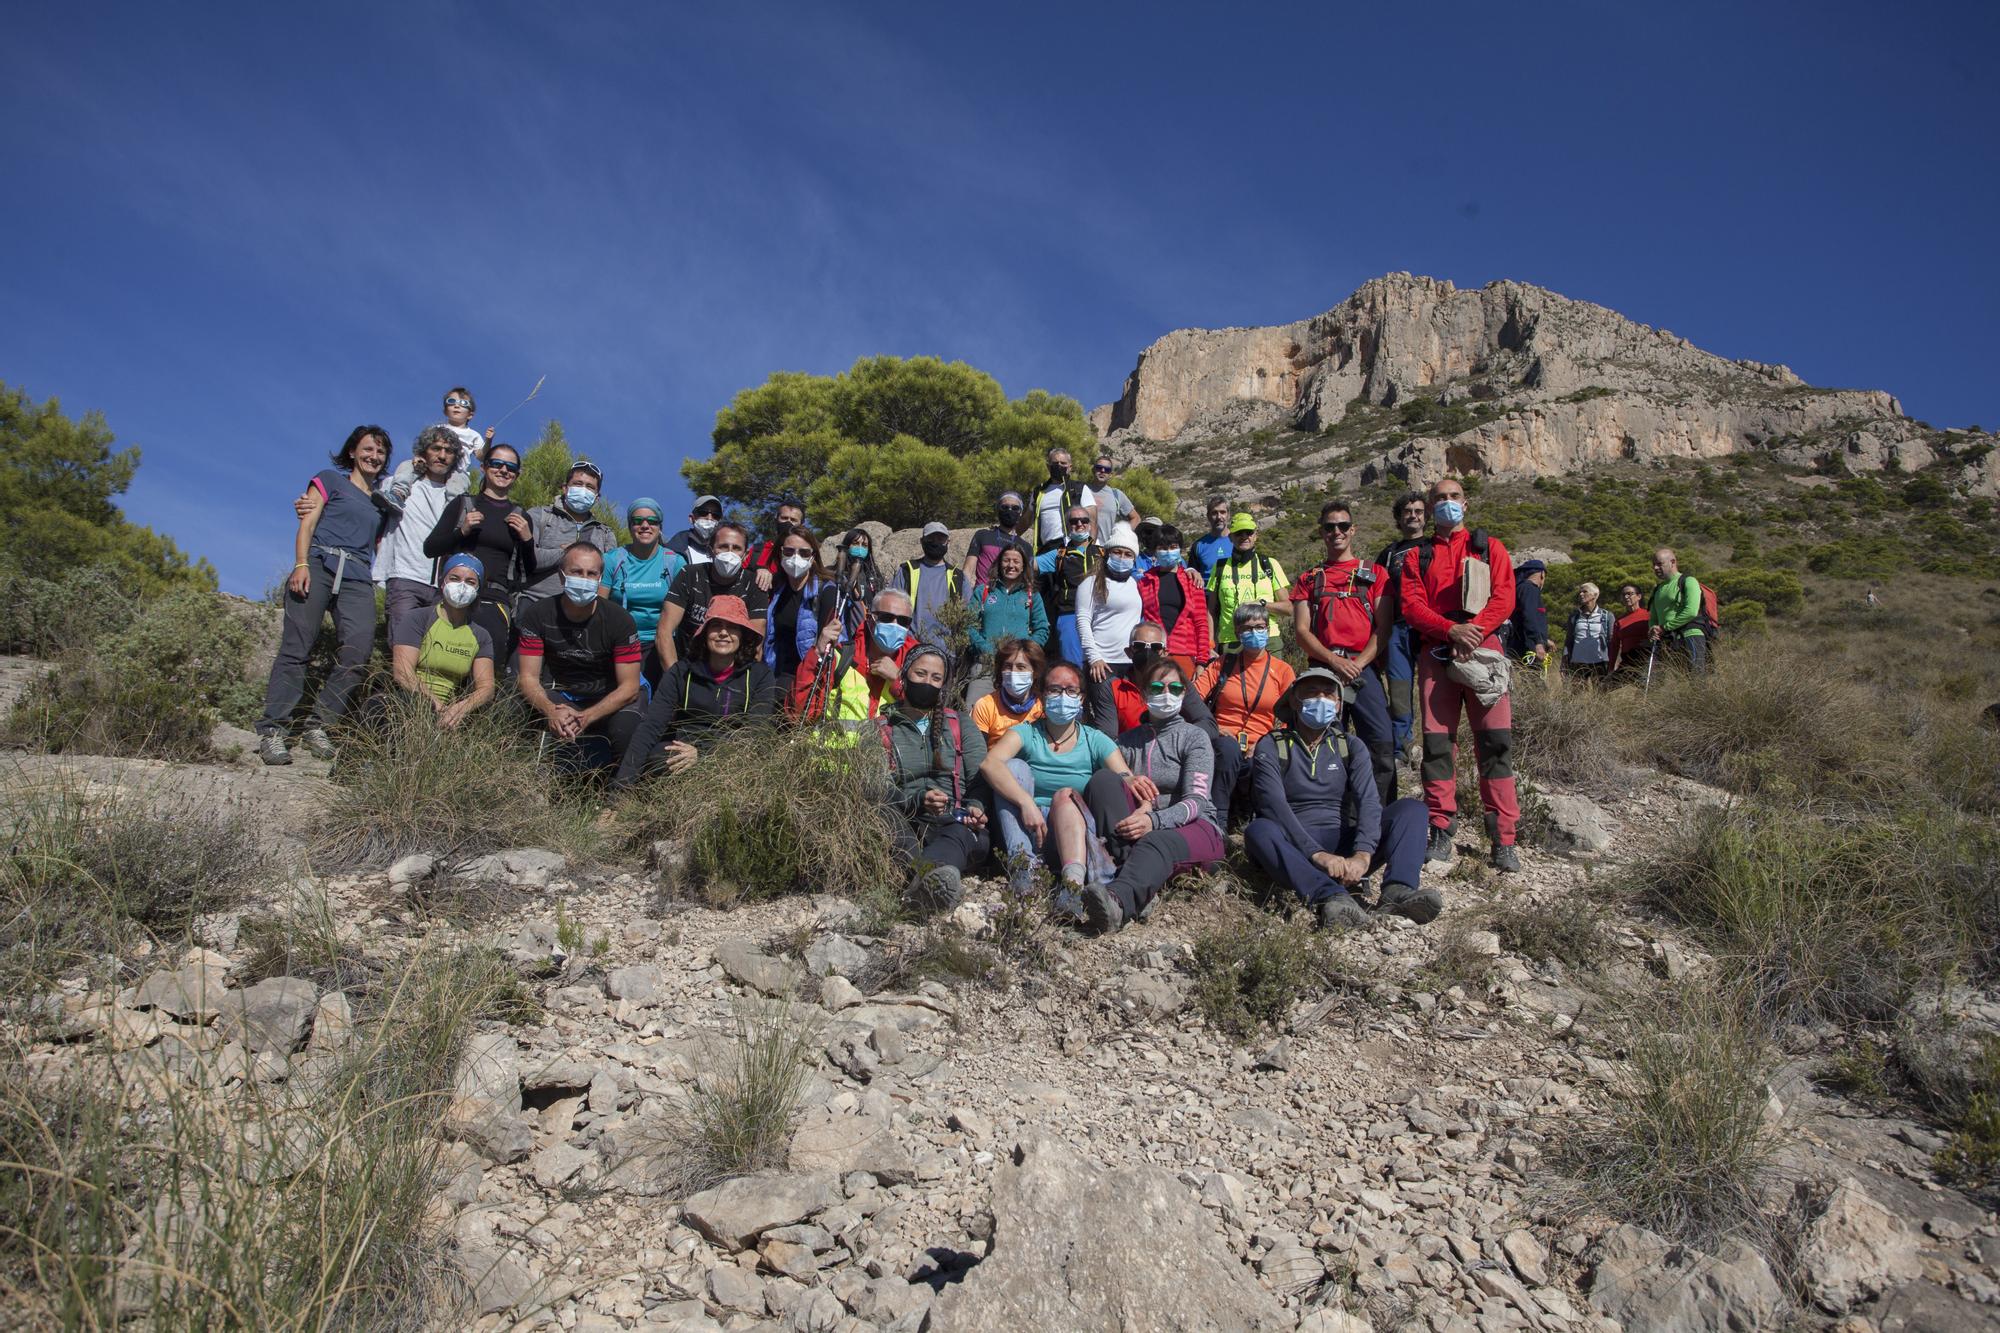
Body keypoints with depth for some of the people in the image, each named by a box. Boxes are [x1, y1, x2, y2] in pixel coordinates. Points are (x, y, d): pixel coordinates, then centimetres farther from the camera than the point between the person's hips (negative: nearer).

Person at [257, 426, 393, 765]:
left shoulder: (383, 499, 28)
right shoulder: (330, 480, 17)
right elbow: (307, 524, 6)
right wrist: (301, 564, -9)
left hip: (358, 578, 3)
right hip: (319, 565, -3)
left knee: (359, 647, -19)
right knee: (297, 646, -12)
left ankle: (318, 725, -11)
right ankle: (272, 730, -13)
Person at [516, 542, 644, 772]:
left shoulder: (620, 619, -14)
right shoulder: (537, 614, -10)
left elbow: (629, 686, -16)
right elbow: (528, 677, -11)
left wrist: (586, 717, -32)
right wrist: (551, 712, -34)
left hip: (609, 698, 0)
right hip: (557, 696, 1)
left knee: (625, 729, -34)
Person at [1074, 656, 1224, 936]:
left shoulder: (1195, 737, 7)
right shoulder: (1128, 740, 19)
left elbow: (1196, 801, -8)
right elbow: (1106, 787, 4)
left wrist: (1154, 820, -28)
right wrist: (1128, 785, -21)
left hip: (1195, 827, -3)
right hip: (1139, 826, 3)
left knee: (1156, 843, -38)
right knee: (1103, 778, -23)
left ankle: (1119, 899, -72)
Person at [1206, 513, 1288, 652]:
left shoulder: (1270, 565, 10)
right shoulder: (1220, 567, 12)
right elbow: (1211, 611, 12)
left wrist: (1262, 603, -9)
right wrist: (1211, 646, 2)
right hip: (1229, 642, 0)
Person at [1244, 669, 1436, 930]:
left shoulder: (1349, 746, 12)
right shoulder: (1271, 747, 3)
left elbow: (1368, 801, -4)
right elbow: (1274, 806, -14)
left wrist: (1362, 855, -25)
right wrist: (1318, 855, -29)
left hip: (1345, 847, 3)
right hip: (1296, 849, -3)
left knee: (1411, 808, -14)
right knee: (1258, 831, -34)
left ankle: (1398, 891, -41)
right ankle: (1330, 896, -56)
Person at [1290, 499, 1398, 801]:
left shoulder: (1374, 574, 14)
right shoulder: (1309, 579, 18)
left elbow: (1383, 628, 5)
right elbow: (1301, 630, 7)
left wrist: (1358, 663, -10)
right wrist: (1335, 661, -8)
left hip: (1364, 668, -1)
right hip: (1322, 670, 2)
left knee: (1382, 744, -14)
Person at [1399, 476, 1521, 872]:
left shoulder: (1489, 547, 16)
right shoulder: (1417, 557, 18)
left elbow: (1505, 597, 3)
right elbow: (1412, 605, 3)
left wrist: (1475, 628, -14)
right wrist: (1451, 629, -14)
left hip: (1482, 650, -1)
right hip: (1435, 653, 1)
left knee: (1495, 741, -8)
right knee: (1437, 742, -2)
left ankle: (1503, 840, -6)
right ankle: (1441, 834, 4)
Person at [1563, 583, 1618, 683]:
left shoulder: (1607, 616, 7)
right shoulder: (1574, 616, 14)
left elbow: (1612, 642, 7)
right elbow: (1568, 641, 14)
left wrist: (1611, 665, 1)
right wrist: (1565, 663, 5)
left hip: (1600, 663, -2)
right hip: (1577, 663, 2)